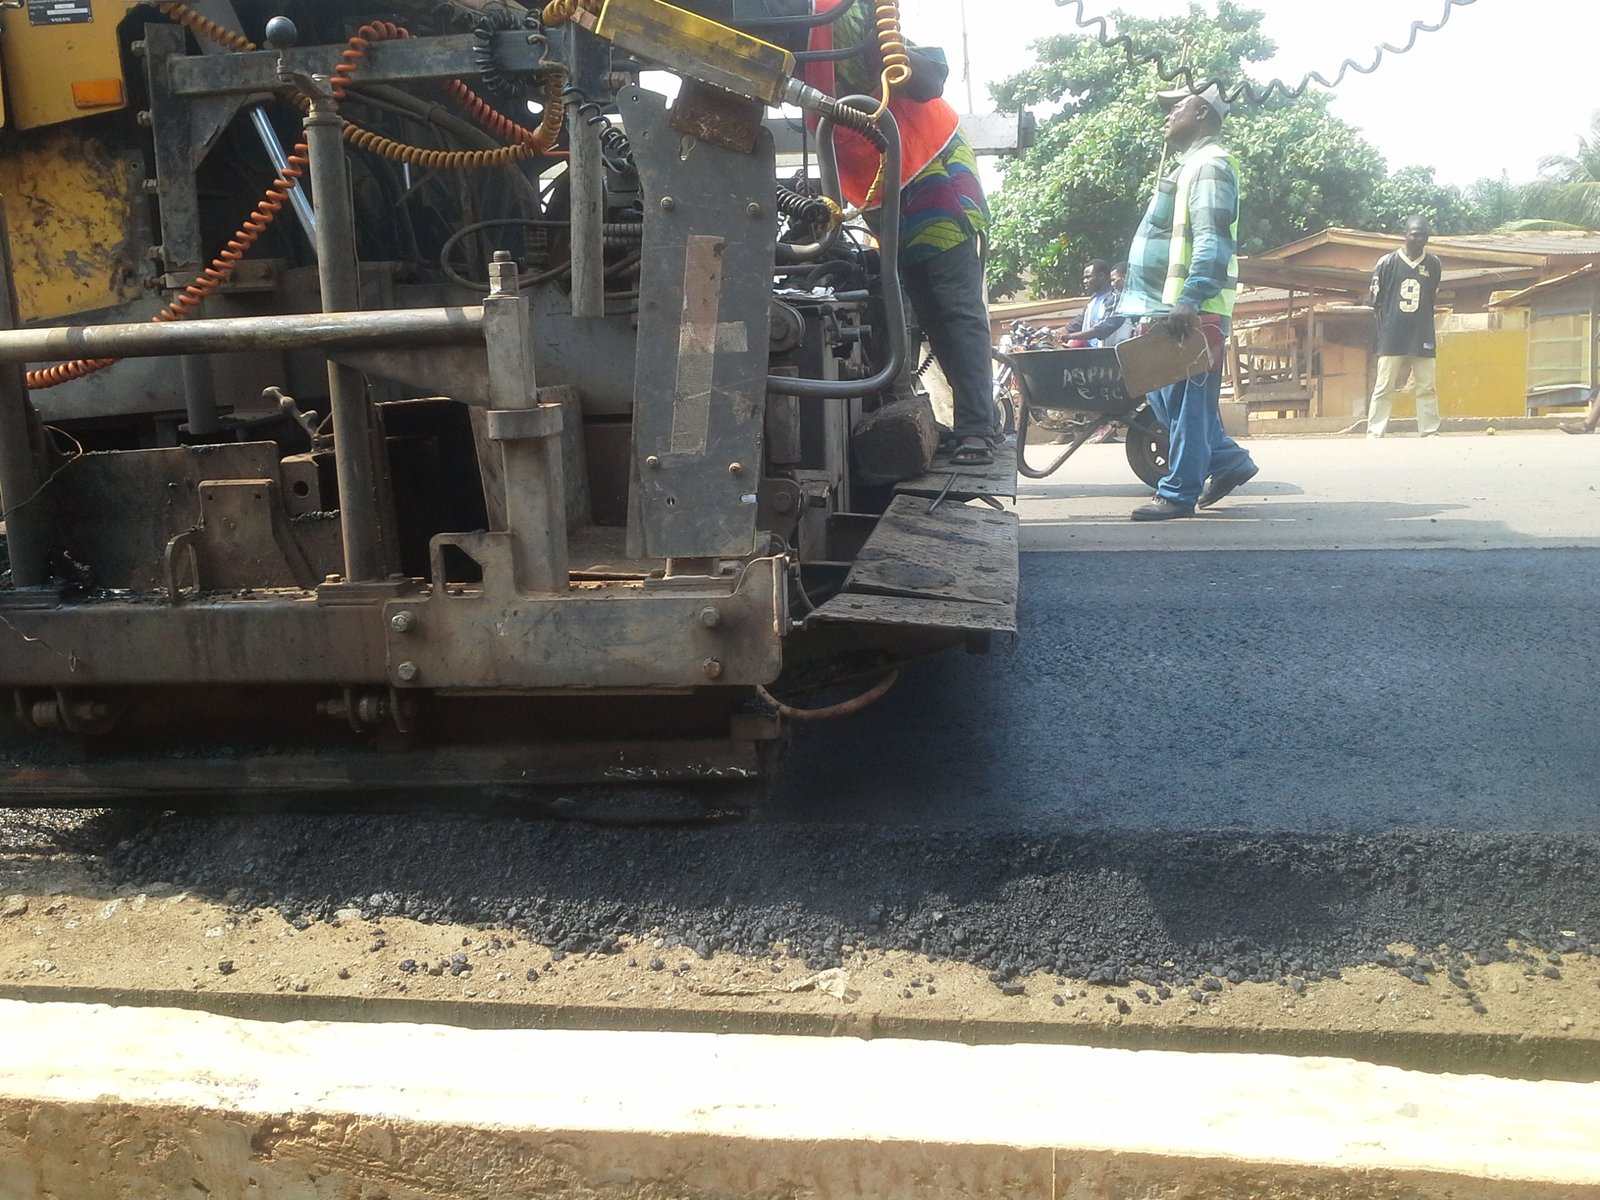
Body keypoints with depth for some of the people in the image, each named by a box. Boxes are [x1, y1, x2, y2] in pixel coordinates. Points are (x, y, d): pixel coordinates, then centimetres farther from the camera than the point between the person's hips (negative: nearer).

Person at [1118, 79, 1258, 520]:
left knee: (1185, 400, -6)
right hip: (1169, 306, 11)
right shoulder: (1188, 164, 23)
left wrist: (1188, 302, -31)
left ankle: (1179, 493, -1)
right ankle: (1228, 459, 22)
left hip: (1190, 311, -11)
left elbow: (1212, 243, -23)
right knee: (1165, 396, 14)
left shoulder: (1209, 165, -11)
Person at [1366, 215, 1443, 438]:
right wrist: (1386, 327, -1)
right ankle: (1374, 434, -1)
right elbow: (1375, 301, 3)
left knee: (1428, 388, 3)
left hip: (1423, 338, 3)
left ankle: (1429, 434, 9)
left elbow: (1433, 300, 16)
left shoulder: (1433, 264, 7)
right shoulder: (1387, 262, -1)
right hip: (1391, 338, -2)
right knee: (1384, 388, -3)